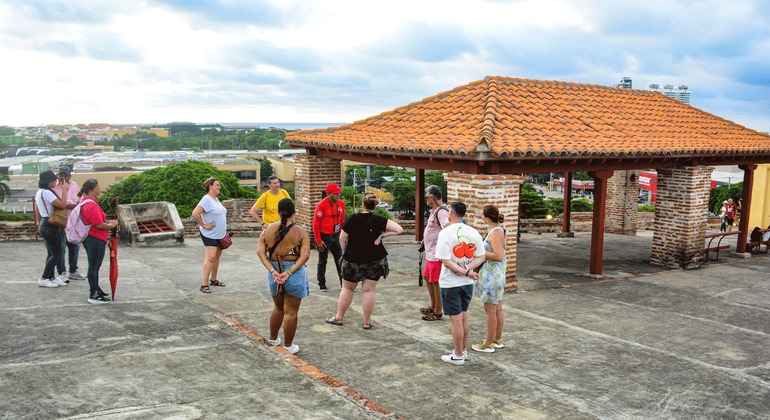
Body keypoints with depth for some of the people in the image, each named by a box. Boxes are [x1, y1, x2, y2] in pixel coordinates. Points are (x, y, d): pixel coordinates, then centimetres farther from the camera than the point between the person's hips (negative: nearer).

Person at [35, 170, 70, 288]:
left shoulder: (39, 192, 12)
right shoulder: (47, 192, -20)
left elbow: (37, 210, 19)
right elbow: (62, 205, -25)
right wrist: (64, 190, -16)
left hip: (44, 224, 10)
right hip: (51, 226, -10)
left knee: (51, 253, 14)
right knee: (56, 254, -3)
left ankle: (51, 277, 19)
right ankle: (43, 279, -1)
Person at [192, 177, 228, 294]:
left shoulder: (216, 199, 12)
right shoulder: (206, 199, -17)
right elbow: (195, 214, -26)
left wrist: (224, 231, 18)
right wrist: (204, 225, -19)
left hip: (219, 234, 9)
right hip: (210, 234, -9)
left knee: (217, 256, 15)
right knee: (210, 257, -13)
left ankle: (213, 280, 28)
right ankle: (204, 285, -10)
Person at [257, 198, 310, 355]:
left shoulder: (268, 229, 1)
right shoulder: (300, 232, -8)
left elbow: (260, 251, -5)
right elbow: (305, 255, -17)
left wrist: (272, 271, -11)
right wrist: (289, 272, -17)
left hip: (274, 273, 4)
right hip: (294, 274, -4)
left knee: (278, 307, 25)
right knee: (291, 312, 7)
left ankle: (273, 338, 38)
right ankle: (288, 345, 17)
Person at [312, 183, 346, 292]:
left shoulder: (341, 204, 0)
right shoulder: (322, 205, -16)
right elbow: (316, 223, -13)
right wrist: (318, 240, -14)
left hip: (336, 236, 5)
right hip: (324, 236, -5)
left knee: (340, 259, 10)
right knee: (322, 261, 6)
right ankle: (321, 284, 18)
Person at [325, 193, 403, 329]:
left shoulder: (352, 219, -10)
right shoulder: (379, 220, -8)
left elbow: (342, 238, -8)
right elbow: (399, 229, -14)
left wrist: (345, 253, 8)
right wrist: (382, 235, -7)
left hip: (353, 259, -1)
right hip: (375, 260, 1)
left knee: (347, 288, 15)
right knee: (368, 290, 7)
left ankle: (339, 317, 25)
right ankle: (367, 322, 11)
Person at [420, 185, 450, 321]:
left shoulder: (442, 211, -21)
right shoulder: (434, 210, 11)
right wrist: (425, 239, 27)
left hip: (437, 254, -10)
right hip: (430, 252, 10)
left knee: (436, 282, 0)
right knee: (428, 278, 21)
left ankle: (438, 312, 12)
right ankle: (433, 306, 35)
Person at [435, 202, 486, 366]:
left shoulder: (446, 232, -16)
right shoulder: (473, 232, 0)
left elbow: (446, 261, -21)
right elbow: (481, 257, -2)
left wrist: (465, 272, -16)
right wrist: (467, 269, -12)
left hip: (450, 283, -5)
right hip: (467, 283, 5)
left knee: (456, 319, 4)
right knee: (463, 316, 19)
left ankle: (458, 356, 15)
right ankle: (462, 350, 32)